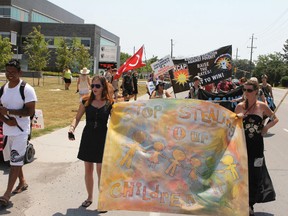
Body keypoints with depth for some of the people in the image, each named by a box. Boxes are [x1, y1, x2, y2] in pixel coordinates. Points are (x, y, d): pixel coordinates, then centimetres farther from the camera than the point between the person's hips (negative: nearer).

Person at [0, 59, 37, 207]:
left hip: (21, 131, -7)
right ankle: (22, 182, 38)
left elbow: (30, 111, -18)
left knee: (15, 161, -6)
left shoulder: (27, 89, -12)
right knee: (13, 159, 18)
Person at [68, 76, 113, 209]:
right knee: (88, 170, 13)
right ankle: (89, 197, 31)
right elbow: (77, 118, 3)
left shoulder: (109, 103, -5)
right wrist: (72, 128, -16)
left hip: (102, 139, -2)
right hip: (87, 138, 3)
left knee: (100, 171, 3)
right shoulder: (86, 101, 0)